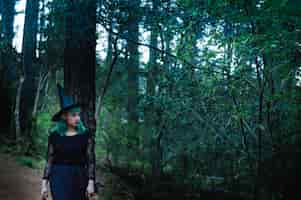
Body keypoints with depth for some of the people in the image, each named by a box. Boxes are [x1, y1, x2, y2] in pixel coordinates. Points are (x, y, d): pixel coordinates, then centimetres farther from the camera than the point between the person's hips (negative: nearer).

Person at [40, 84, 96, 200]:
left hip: (79, 178, 1)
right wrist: (44, 183, -2)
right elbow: (49, 160, 3)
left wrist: (91, 182, -9)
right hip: (59, 178, -1)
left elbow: (90, 160, -2)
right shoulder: (54, 135, 0)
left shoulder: (85, 134, -1)